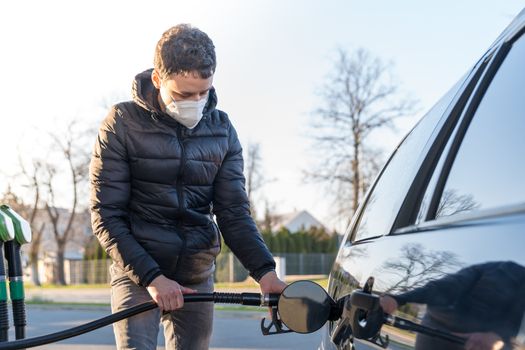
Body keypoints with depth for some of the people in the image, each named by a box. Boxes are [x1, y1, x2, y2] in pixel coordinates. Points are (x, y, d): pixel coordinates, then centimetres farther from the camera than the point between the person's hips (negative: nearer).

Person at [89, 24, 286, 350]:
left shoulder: (222, 130, 3)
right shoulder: (123, 124, -8)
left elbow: (234, 213, 1)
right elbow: (106, 215, -9)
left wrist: (264, 271, -15)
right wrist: (151, 277, -19)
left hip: (197, 277, 4)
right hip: (138, 273, -3)